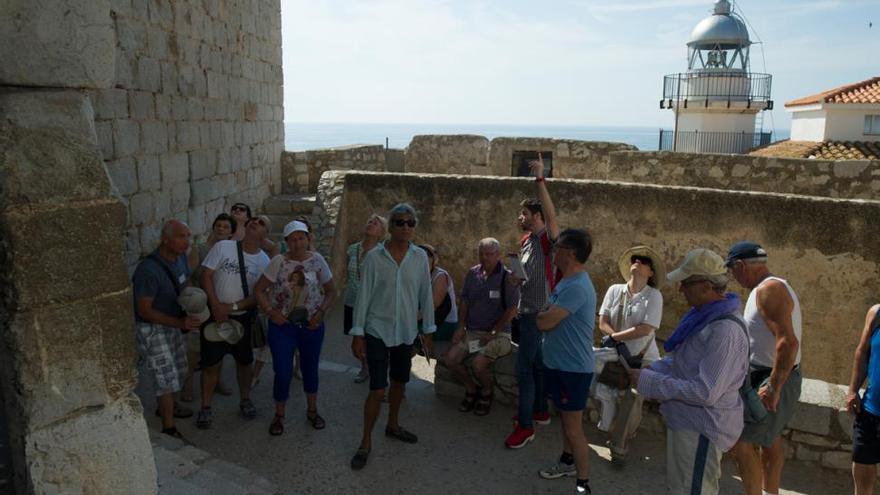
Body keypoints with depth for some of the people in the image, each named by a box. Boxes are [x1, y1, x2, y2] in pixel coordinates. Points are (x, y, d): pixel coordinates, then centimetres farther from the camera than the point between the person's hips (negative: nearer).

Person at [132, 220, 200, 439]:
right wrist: (179, 323, -31)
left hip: (173, 324, 8)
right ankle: (169, 430, 8)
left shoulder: (180, 258, -5)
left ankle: (167, 406, 47)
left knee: (179, 371, 23)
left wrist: (188, 317, 0)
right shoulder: (149, 270, -29)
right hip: (152, 329, -8)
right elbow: (144, 310, -25)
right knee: (167, 378, -5)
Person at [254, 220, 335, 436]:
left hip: (311, 325, 2)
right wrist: (270, 312, -13)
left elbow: (331, 291, 4)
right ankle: (279, 416, 21)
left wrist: (321, 311, -9)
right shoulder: (278, 262, -8)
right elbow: (259, 289, -3)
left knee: (310, 368, 16)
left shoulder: (317, 261, -4)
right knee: (283, 373, 0)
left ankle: (312, 411, 34)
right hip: (282, 325, -2)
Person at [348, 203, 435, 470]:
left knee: (399, 382, 19)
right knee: (377, 389, -4)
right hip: (377, 331, -3)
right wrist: (357, 333, -7)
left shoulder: (420, 257, -2)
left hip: (406, 332, 4)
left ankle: (393, 425, 41)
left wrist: (427, 331, 7)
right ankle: (366, 442, 12)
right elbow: (363, 296, -7)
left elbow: (425, 295, 4)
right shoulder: (374, 257, -10)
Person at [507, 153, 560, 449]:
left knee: (524, 367, -8)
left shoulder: (546, 239, -16)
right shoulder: (525, 241, 11)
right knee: (536, 363, 19)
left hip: (539, 314, -9)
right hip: (527, 312, 9)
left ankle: (525, 426, 0)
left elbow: (551, 215, -37)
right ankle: (540, 411, 33)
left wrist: (540, 180, -42)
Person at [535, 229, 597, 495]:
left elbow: (544, 322, -27)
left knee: (574, 428, 0)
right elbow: (550, 317, 15)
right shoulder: (567, 282, 7)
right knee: (565, 419, 24)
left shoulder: (577, 287, -27)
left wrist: (539, 315, -6)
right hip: (559, 363, 10)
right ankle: (568, 460, 42)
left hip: (574, 368, -9)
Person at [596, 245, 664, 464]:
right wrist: (620, 344, -15)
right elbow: (603, 323, -3)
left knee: (632, 400, -10)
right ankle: (621, 434, 25)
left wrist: (615, 337, -13)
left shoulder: (654, 296, -8)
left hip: (643, 358, -3)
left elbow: (646, 329, -16)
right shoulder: (614, 290, 1)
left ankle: (619, 445, 10)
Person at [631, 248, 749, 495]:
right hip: (687, 422, 10)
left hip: (700, 431, -10)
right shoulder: (705, 316, 5)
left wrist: (649, 382, -23)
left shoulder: (725, 331, -28)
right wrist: (647, 370, -1)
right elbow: (680, 360, 15)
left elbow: (705, 392, -30)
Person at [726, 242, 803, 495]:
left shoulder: (768, 290, -22)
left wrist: (773, 388, -29)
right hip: (772, 376, 11)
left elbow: (788, 342, -31)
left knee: (742, 442, -11)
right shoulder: (774, 287, 11)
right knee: (769, 437, 24)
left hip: (772, 379, -11)